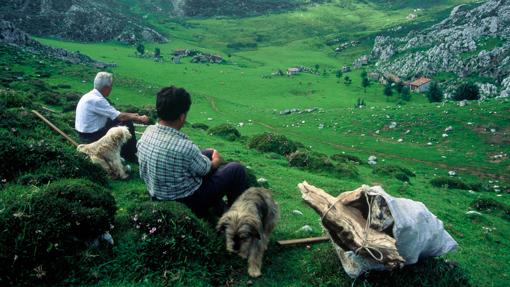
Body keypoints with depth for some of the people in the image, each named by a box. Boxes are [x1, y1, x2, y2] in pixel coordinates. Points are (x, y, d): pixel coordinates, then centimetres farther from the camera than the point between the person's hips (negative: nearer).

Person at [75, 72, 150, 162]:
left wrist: (132, 115, 8)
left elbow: (114, 113, 11)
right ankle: (130, 158, 11)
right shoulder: (96, 100, -25)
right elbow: (120, 117, -21)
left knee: (126, 121, 10)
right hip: (91, 137, -9)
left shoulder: (92, 96, 4)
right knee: (127, 128, -7)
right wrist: (139, 119, -8)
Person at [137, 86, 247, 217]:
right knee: (237, 169, 4)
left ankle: (218, 206, 34)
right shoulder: (185, 147, -35)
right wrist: (216, 161, 11)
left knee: (208, 153, 21)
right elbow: (206, 169, -15)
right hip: (187, 201, -7)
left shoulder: (147, 132, -13)